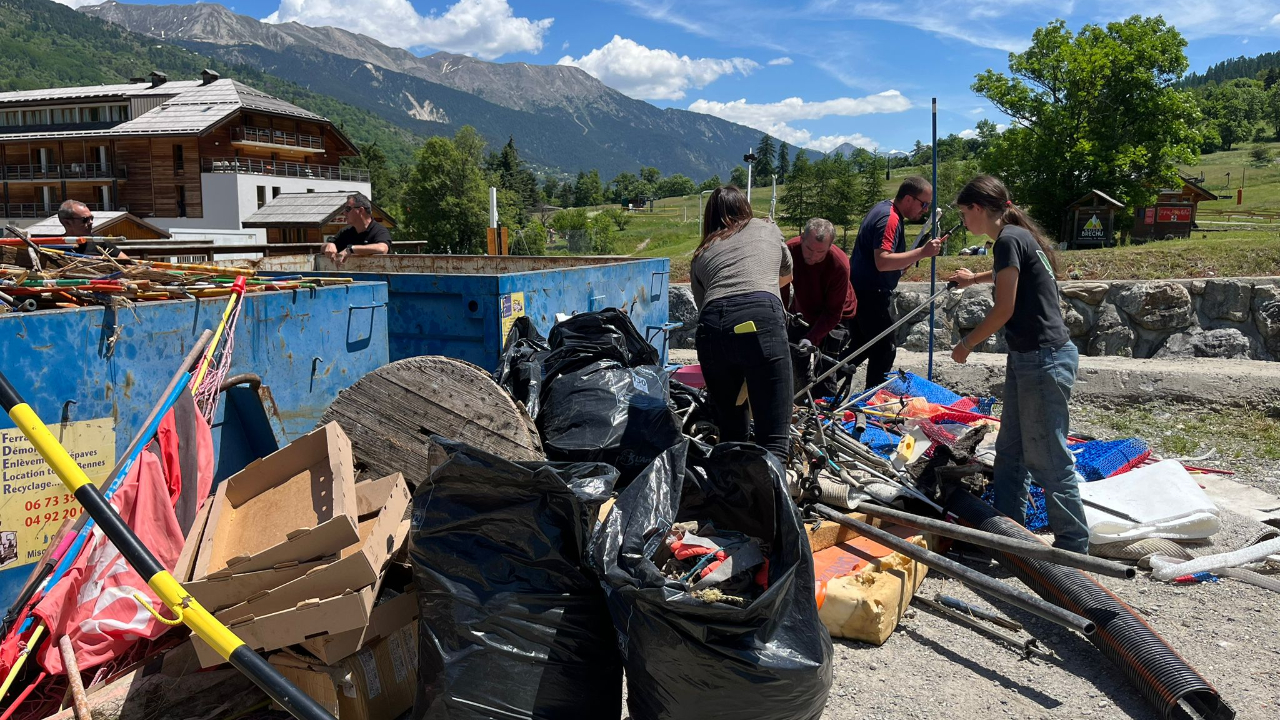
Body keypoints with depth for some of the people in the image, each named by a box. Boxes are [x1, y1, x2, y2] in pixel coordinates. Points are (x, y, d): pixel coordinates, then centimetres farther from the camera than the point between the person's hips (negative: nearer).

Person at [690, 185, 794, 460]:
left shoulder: (700, 255, 30)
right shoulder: (768, 229, 30)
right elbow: (787, 275, 48)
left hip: (711, 327, 2)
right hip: (761, 319, -2)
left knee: (731, 433, 18)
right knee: (775, 439, -5)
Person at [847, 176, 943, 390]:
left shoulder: (884, 209, 13)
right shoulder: (890, 219, -20)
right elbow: (883, 261, -31)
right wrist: (922, 252, -31)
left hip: (860, 292, 11)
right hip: (871, 295, -11)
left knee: (862, 347, 18)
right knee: (885, 349, -5)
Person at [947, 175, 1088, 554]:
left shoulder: (1009, 239, -15)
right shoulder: (1018, 235, 14)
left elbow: (1004, 310, -17)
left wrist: (965, 344, -4)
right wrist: (975, 278, 56)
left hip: (1044, 359, -10)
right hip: (1027, 357, 10)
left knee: (1047, 457, -3)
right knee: (1010, 450, 16)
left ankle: (1073, 546, 7)